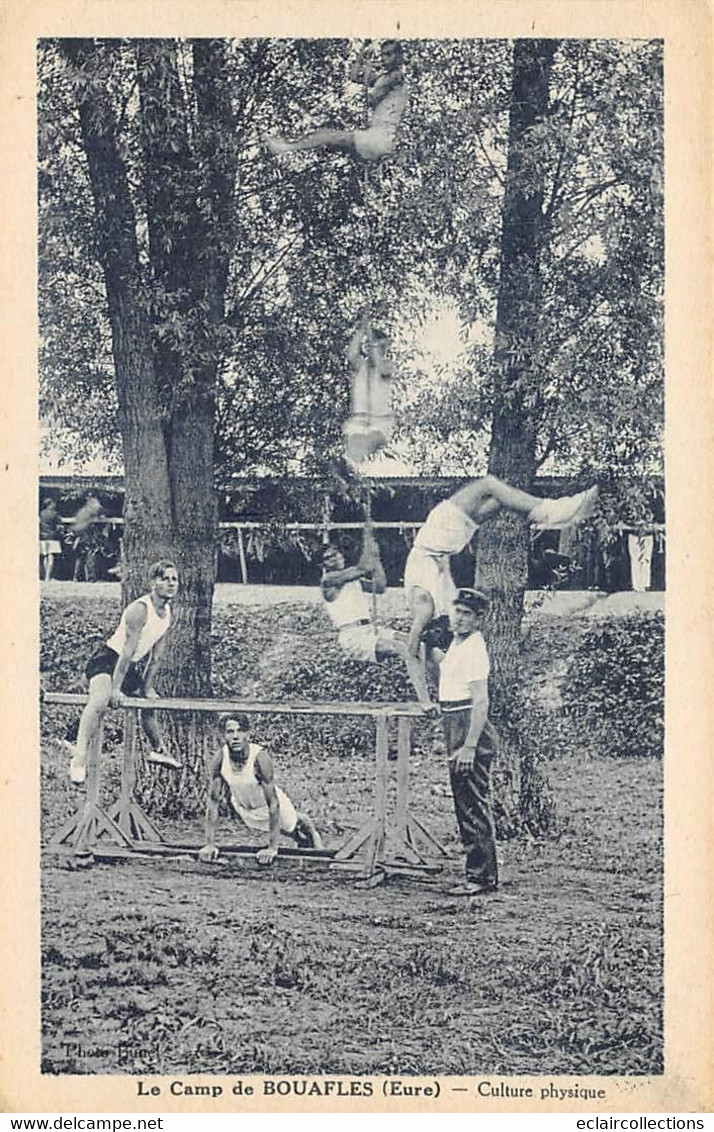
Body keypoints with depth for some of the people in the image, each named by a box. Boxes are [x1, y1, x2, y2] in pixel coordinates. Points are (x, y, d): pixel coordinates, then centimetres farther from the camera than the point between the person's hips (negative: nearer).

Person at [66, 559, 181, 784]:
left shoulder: (167, 613, 3)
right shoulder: (140, 609, -24)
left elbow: (156, 655, 10)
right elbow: (128, 650, -26)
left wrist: (147, 687, 13)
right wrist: (116, 688, -27)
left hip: (132, 666, 9)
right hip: (107, 660, -9)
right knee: (100, 700, -35)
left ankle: (157, 750, 53)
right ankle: (79, 759, -45)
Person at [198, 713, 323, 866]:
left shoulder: (260, 758, -38)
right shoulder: (219, 759, -29)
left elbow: (273, 803, -34)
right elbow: (213, 802, -19)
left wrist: (272, 847, -34)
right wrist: (210, 844, -20)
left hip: (269, 806, -3)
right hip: (242, 806, 3)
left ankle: (312, 834, 58)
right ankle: (302, 840, 58)